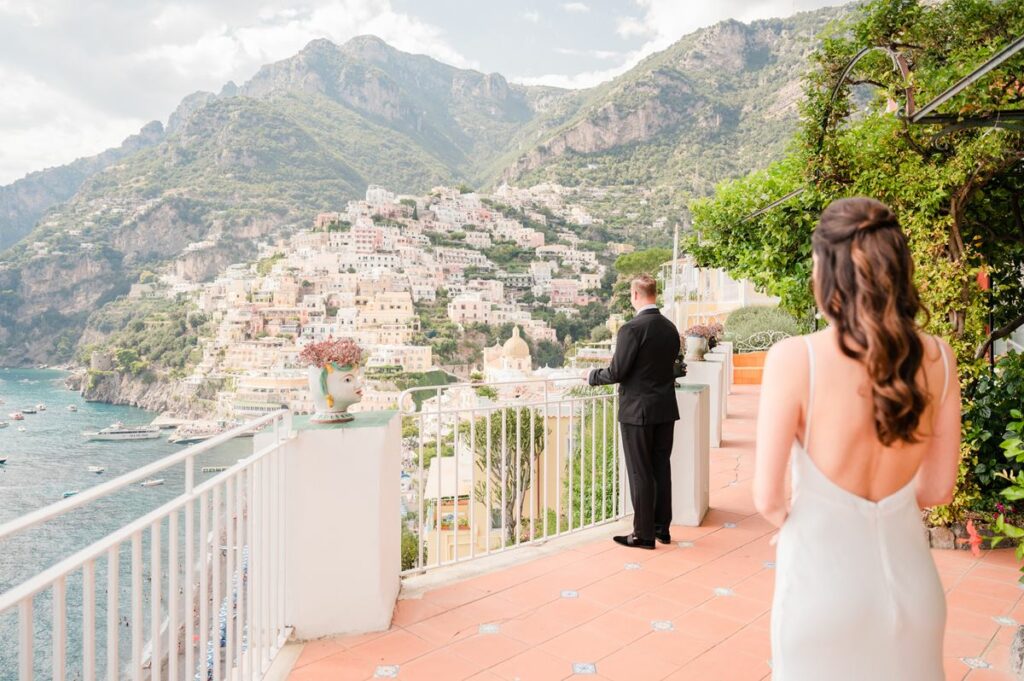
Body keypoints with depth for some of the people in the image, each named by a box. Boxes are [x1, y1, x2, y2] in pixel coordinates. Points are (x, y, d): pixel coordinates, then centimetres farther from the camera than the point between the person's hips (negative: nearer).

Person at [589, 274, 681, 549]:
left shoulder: (632, 329, -17)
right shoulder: (670, 328, 5)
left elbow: (616, 373, -17)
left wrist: (592, 376, 2)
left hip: (637, 410, -7)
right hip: (666, 409, 7)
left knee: (640, 473, 3)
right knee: (661, 468, 15)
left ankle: (644, 534, 11)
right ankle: (662, 527, 26)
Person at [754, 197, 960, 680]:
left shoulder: (795, 358, -22)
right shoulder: (937, 357, -8)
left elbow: (767, 499, -15)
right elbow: (938, 488, 2)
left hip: (823, 577, -4)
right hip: (908, 576, 4)